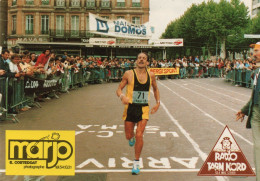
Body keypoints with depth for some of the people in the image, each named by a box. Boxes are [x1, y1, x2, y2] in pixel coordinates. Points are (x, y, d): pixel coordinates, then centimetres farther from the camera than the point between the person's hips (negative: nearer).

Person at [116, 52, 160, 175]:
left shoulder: (151, 75, 2)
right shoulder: (129, 74, -6)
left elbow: (155, 89, 19)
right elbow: (119, 89, -3)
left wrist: (158, 103, 9)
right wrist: (122, 96, -25)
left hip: (144, 109, 0)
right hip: (130, 107, 0)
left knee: (139, 135, -10)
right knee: (128, 136, 8)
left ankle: (136, 163, 7)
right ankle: (132, 138, 50)